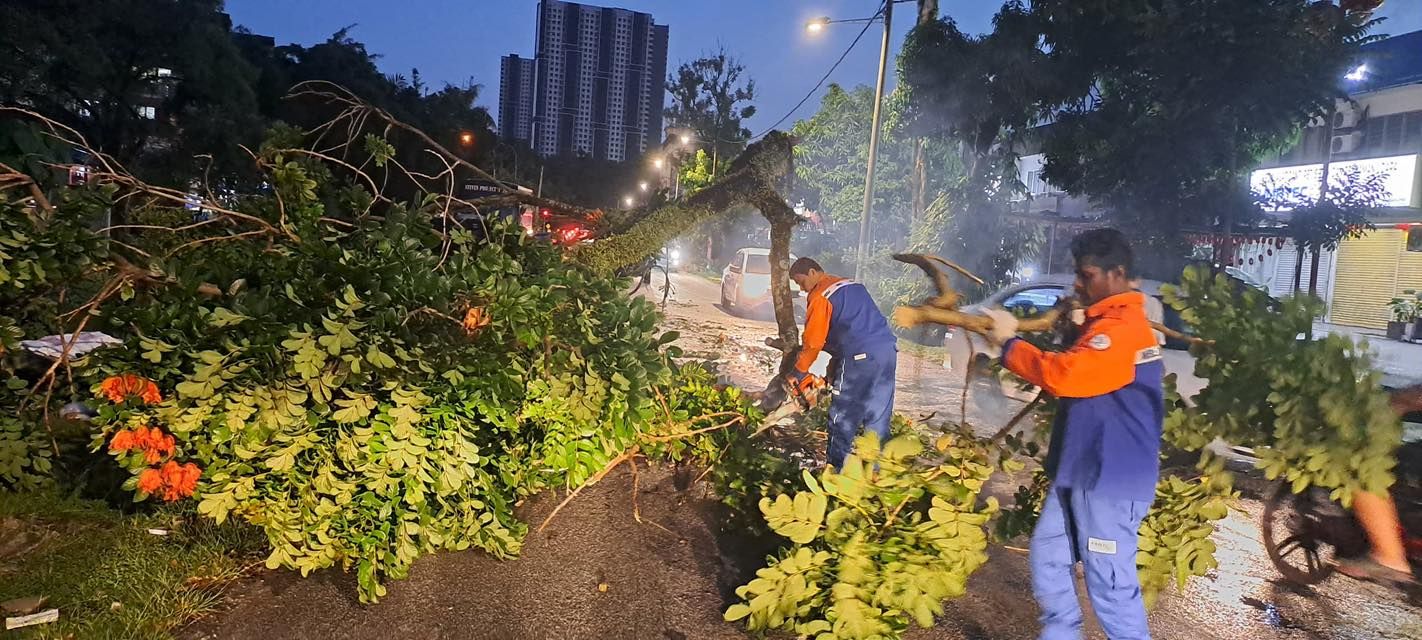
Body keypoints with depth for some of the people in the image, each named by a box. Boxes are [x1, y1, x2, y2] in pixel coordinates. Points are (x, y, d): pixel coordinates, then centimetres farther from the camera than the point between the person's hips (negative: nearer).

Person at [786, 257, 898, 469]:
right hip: (888, 351, 8)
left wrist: (798, 374, 7)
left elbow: (813, 342, -6)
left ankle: (836, 470, 9)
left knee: (843, 418, 3)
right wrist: (833, 367, 26)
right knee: (878, 418, 14)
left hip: (860, 357, -8)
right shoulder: (854, 286, 22)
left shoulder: (820, 296, -4)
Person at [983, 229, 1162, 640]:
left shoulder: (1123, 328, -19)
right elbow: (1076, 374, 22)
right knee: (1047, 556, 16)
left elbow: (1065, 375, -29)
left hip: (1110, 477, -10)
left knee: (1110, 581, -2)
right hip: (1081, 470, 10)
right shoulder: (1103, 322, 16)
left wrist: (1009, 343, -16)